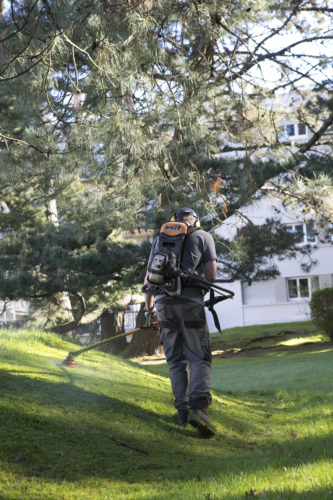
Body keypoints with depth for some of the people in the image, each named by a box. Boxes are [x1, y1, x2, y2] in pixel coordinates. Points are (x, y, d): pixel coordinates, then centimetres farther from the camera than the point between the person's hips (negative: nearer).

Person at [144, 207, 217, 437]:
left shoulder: (160, 239, 23)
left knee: (176, 360, 13)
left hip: (163, 302, 3)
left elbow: (149, 278, 22)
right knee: (199, 358, -4)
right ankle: (199, 406, -24)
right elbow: (211, 276, 3)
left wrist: (148, 307, 35)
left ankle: (183, 409, 6)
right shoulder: (203, 236, 13)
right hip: (190, 301, -3)